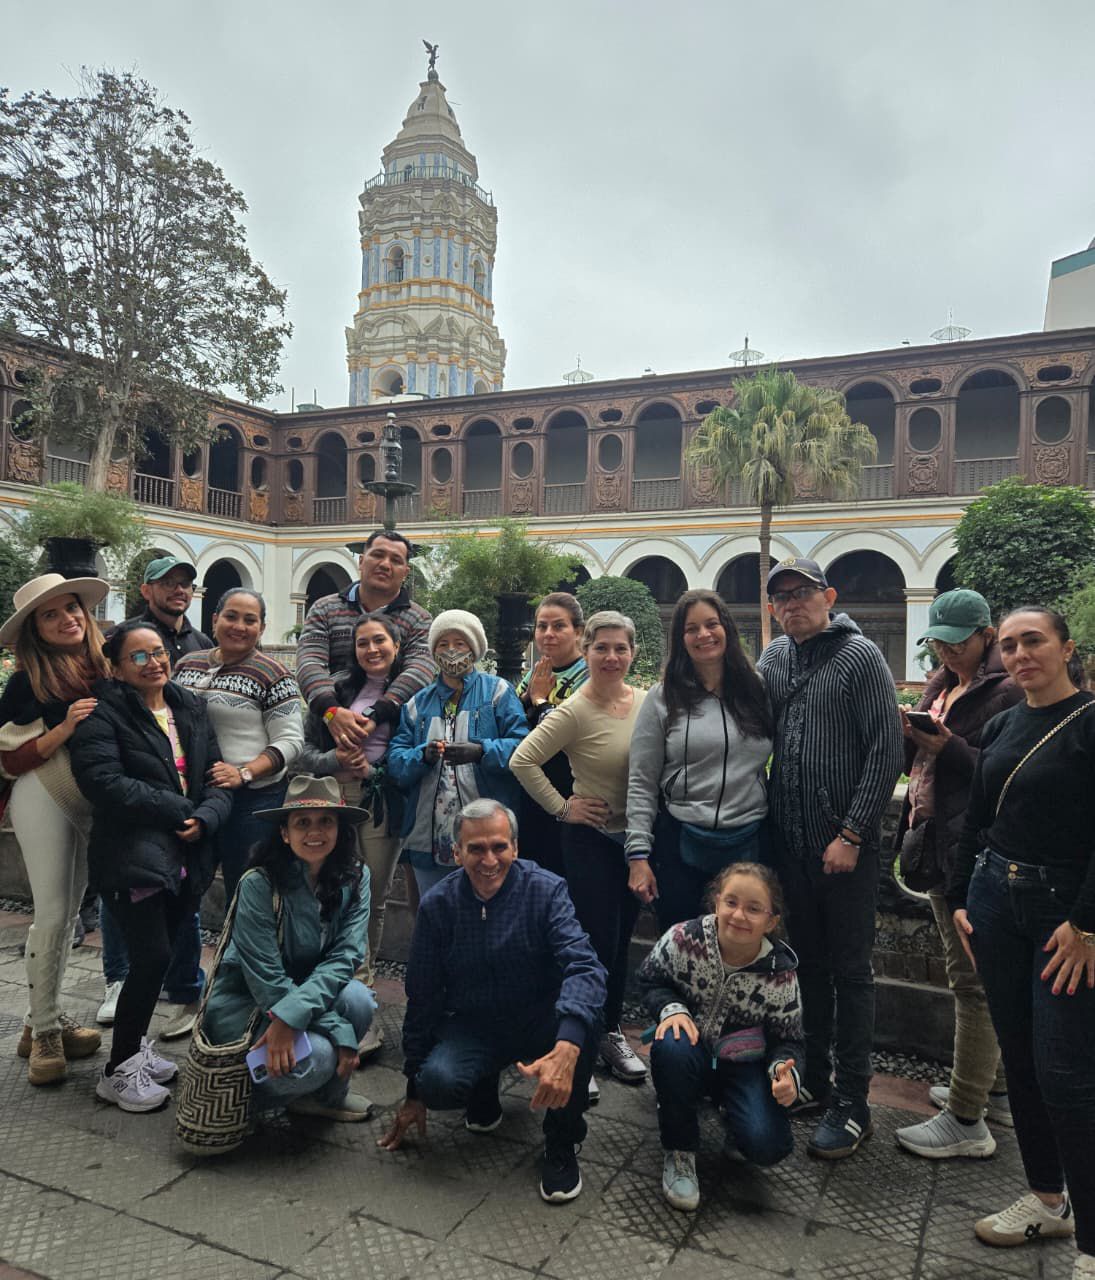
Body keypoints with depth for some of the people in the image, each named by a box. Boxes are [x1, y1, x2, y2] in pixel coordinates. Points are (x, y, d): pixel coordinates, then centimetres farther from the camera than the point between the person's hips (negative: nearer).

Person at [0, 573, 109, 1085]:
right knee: (53, 914, -4)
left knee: (71, 913, 12)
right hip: (44, 798, -5)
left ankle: (47, 1018, 26)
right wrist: (65, 728, -23)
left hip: (93, 803, 5)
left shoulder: (107, 667, 0)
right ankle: (42, 1031, 11)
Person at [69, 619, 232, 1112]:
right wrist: (181, 810, -17)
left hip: (188, 859, 6)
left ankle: (133, 1043, 31)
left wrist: (206, 818, -13)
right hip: (132, 858, -5)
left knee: (157, 958, 10)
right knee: (153, 958, -8)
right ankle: (118, 1070, 11)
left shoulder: (191, 709, 12)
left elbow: (217, 778, 8)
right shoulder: (103, 714, -6)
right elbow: (103, 781, -20)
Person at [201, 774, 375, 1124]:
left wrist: (290, 1016, -32)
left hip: (306, 993, 5)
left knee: (358, 999, -26)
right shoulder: (259, 884, -23)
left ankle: (326, 1093, 2)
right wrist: (340, 1033, -26)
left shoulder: (354, 877, -10)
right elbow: (266, 978, -22)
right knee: (317, 1056, -30)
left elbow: (345, 956, -17)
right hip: (244, 1005, -4)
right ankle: (247, 1093, 4)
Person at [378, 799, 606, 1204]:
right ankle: (484, 1092, 9)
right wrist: (414, 1090, 3)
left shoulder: (546, 890, -16)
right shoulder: (437, 904, -9)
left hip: (539, 1021, -1)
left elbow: (585, 967, -30)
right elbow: (422, 998, -1)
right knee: (437, 1082, -30)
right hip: (472, 1027, 1)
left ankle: (562, 1143, -8)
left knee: (584, 1011, -34)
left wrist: (567, 1047, -49)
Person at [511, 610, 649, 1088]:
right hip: (592, 838, -5)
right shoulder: (575, 712, -18)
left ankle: (611, 1030, 33)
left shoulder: (646, 702, -1)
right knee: (598, 941, 2)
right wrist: (561, 807, -16)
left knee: (621, 940, 17)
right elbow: (522, 761, -20)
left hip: (637, 836, 6)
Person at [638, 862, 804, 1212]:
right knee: (671, 1047, -37)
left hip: (743, 1065, 1)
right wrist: (670, 1009, -24)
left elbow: (788, 1039, -5)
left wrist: (785, 1070, -28)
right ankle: (679, 1152, -11)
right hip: (691, 1053, 0)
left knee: (767, 1145, -24)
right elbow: (650, 980, -4)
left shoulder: (781, 975, -17)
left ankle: (734, 1122, 16)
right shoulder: (684, 939, -21)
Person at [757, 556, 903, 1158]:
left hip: (844, 844, -5)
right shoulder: (773, 658, 9)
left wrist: (852, 834, -16)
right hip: (789, 840, 6)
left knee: (850, 971, 5)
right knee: (808, 964, 17)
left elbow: (886, 751, -12)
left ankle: (852, 1104, 17)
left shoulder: (859, 655, -8)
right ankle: (815, 1079, 32)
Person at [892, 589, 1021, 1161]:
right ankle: (995, 1089, 33)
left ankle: (967, 1121, 7)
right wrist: (905, 735, -4)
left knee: (973, 979, -2)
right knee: (980, 975, 18)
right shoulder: (940, 687, 14)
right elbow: (916, 764, 15)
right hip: (939, 845, 9)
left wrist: (948, 746, -26)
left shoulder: (1007, 693, -11)